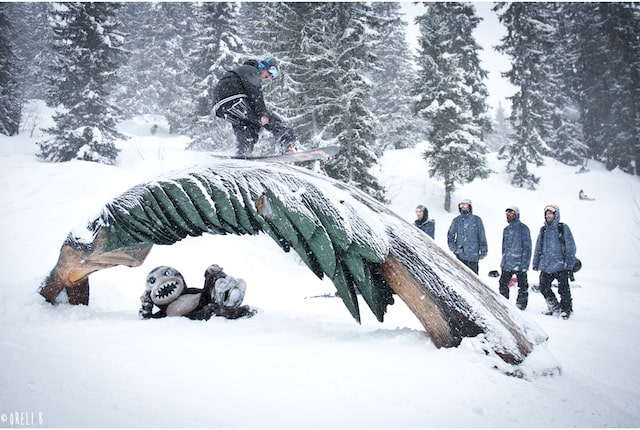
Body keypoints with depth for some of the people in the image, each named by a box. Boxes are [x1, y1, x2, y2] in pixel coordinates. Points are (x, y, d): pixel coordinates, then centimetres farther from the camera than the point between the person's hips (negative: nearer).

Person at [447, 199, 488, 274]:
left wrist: (483, 250, 3)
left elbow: (482, 236, 5)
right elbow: (450, 235, 13)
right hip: (460, 255, 2)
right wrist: (454, 248, 0)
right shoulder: (456, 220, 9)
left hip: (473, 254, -2)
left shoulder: (476, 220, 3)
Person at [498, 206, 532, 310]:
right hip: (506, 264, 6)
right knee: (503, 283, 4)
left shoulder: (523, 228, -4)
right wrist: (503, 261, 18)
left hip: (519, 263, -6)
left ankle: (521, 304, 12)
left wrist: (524, 263, -14)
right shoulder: (506, 229, 16)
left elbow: (527, 247, -7)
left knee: (522, 286, 2)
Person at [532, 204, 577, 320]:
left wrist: (569, 265, -8)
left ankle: (566, 309, 16)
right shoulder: (543, 230, 12)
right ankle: (554, 307, 24)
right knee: (544, 288, 6)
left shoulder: (563, 228, -2)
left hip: (560, 266, -5)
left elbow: (571, 247, -3)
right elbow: (538, 248, 18)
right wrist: (536, 263, 15)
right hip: (546, 266, 5)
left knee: (563, 289, -3)